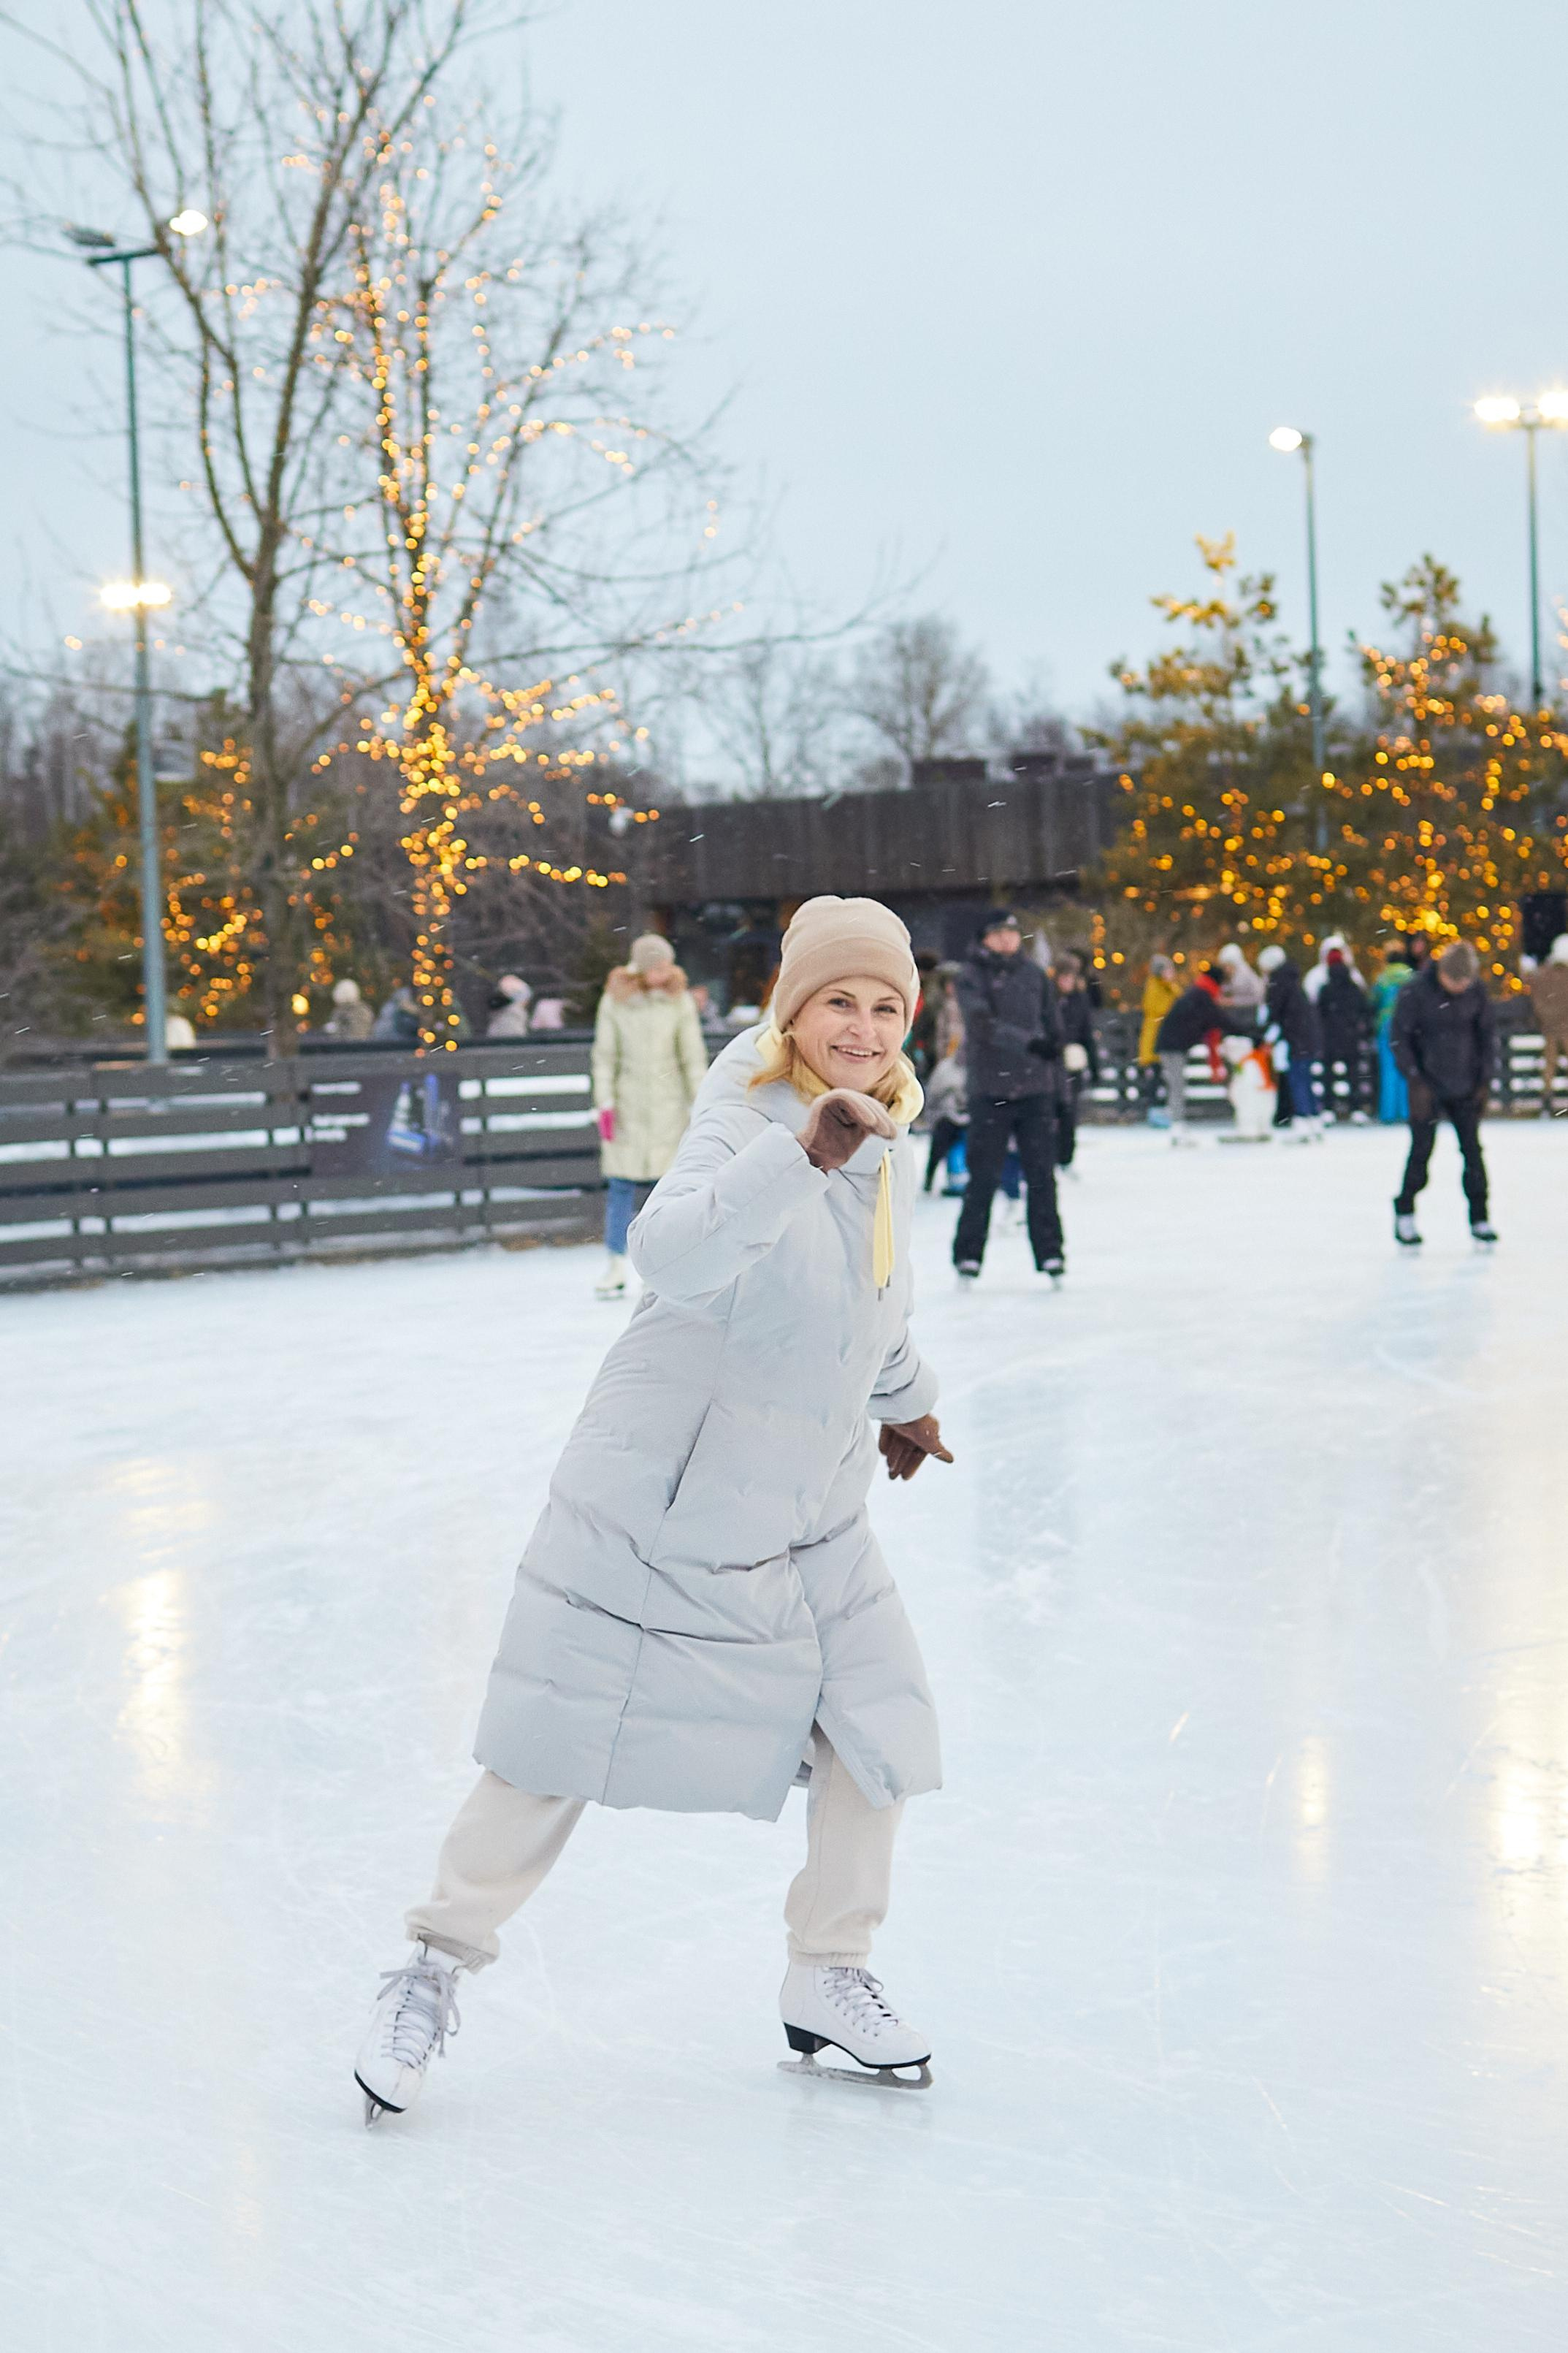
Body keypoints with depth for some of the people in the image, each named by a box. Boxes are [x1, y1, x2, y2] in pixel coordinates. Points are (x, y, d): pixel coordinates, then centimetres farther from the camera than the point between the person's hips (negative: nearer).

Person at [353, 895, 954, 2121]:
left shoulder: (887, 1134, 4)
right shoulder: (745, 1116, -20)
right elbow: (673, 1256, -41)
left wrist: (903, 1399, 37)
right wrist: (800, 1153, -52)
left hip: (810, 1513, 7)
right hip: (661, 1501, -7)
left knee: (879, 1730, 4)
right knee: (564, 1749, 0)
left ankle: (828, 1978, 24)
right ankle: (437, 1967, 19)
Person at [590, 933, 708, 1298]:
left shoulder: (678, 1001, 0)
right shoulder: (615, 1000, 0)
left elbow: (693, 1058, 3)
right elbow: (604, 1056, 4)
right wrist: (604, 1104, -3)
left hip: (667, 1105, 0)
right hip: (627, 1105, 0)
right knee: (621, 1186, -2)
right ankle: (615, 1270, 3)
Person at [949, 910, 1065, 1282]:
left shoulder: (1034, 976, 11)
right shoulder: (971, 977, -1)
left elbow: (1054, 1033, 16)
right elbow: (984, 1025, -18)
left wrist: (1059, 1088, 13)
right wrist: (1028, 1042, -30)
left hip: (1035, 1090, 3)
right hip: (990, 1092, -3)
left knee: (1042, 1175, 2)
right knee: (983, 1177, -1)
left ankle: (1050, 1252, 8)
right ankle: (968, 1255, 8)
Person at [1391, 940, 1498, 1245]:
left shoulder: (1476, 991, -3)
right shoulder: (1416, 991, -12)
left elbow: (1487, 1034, 9)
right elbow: (1400, 1037, -7)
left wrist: (1484, 1080, 4)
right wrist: (1415, 1080, -11)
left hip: (1465, 1087, 3)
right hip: (1428, 1087, -3)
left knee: (1472, 1149, 1)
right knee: (1422, 1149, -3)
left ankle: (1479, 1218, 9)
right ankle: (1405, 1214, 13)